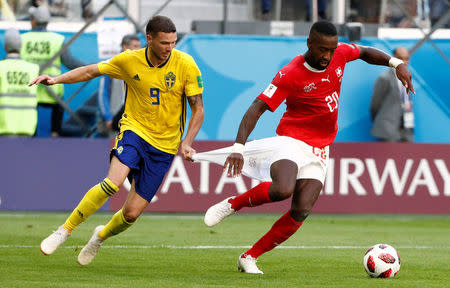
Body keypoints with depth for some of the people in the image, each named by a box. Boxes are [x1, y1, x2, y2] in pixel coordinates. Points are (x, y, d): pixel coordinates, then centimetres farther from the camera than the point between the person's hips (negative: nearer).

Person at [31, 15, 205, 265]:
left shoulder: (186, 65, -9)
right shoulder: (130, 61, -6)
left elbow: (198, 109, -2)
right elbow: (92, 71, 8)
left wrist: (186, 144, -14)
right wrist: (57, 79, -5)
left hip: (164, 146, 0)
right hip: (135, 130, 0)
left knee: (132, 213, -3)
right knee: (113, 182, -30)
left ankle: (102, 235, 32)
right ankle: (66, 230, -14)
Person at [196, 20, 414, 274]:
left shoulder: (341, 53, -1)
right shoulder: (290, 75, -18)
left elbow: (366, 52, 22)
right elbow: (257, 108, -19)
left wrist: (396, 63, 5)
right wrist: (239, 147, -31)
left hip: (319, 151, 5)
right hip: (291, 141, -5)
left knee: (301, 211, -11)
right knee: (282, 190, -35)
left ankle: (249, 258, 0)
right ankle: (232, 204, -8)